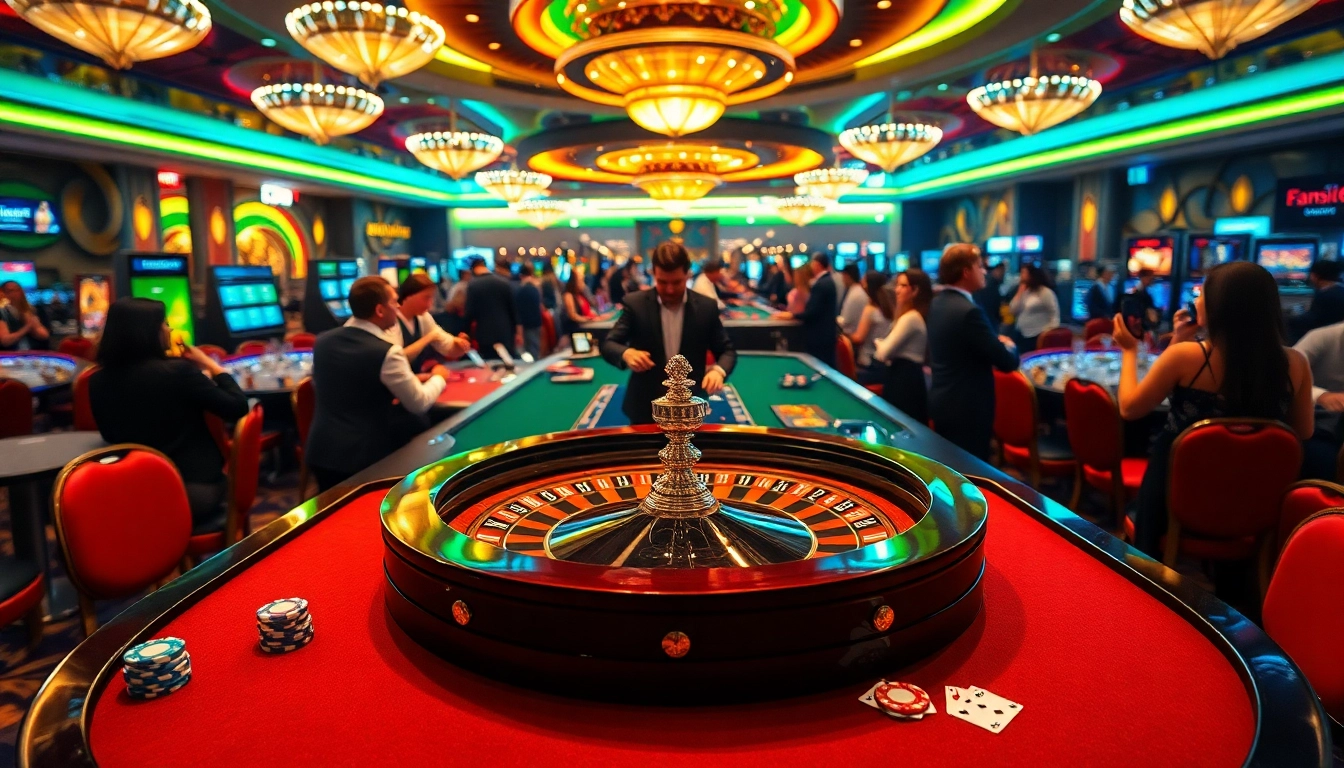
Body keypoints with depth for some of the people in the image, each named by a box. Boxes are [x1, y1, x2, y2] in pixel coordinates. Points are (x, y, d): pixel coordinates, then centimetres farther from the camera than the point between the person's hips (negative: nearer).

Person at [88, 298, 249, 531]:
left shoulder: (98, 381, -1)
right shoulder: (178, 370, -19)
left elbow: (113, 435, 15)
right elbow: (237, 408, -12)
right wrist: (210, 365, 2)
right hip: (194, 489, -5)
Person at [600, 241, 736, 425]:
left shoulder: (706, 307, -5)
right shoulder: (635, 303, -7)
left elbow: (727, 350, 1)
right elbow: (608, 344, -7)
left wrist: (718, 370, -21)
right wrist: (626, 353, -30)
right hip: (644, 408, -1)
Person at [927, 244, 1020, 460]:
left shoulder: (937, 303, 6)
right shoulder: (969, 311, -23)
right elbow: (1007, 362, -20)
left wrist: (996, 342, 8)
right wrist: (1008, 345, 2)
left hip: (942, 401, 9)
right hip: (967, 408, -9)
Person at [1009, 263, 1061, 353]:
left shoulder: (1046, 292, -8)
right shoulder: (1025, 291, 13)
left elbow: (1055, 315, -10)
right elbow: (1013, 310, 4)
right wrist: (1020, 291, 2)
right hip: (1022, 335, 7)